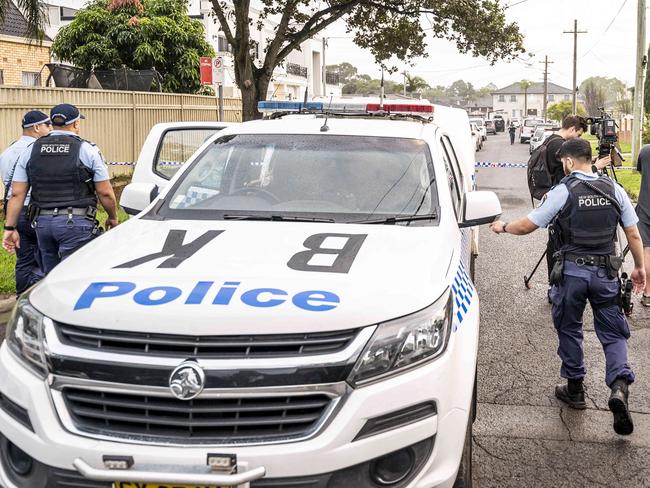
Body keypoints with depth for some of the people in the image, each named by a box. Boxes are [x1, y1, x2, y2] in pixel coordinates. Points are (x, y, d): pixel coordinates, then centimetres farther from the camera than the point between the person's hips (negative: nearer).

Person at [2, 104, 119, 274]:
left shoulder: (31, 151, 8)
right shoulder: (87, 150, -3)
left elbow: (17, 194, 5)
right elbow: (105, 193, -3)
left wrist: (10, 228, 8)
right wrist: (113, 218, 13)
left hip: (42, 222, 5)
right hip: (76, 222, -5)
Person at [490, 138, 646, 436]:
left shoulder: (562, 192, -9)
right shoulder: (614, 190, 2)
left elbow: (527, 226, -5)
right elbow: (633, 235, 5)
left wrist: (503, 227, 14)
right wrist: (639, 268, 17)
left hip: (571, 272, -3)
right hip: (605, 272, 3)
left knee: (569, 330, 14)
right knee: (613, 333, 8)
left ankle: (574, 390, 23)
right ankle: (619, 386, -14)